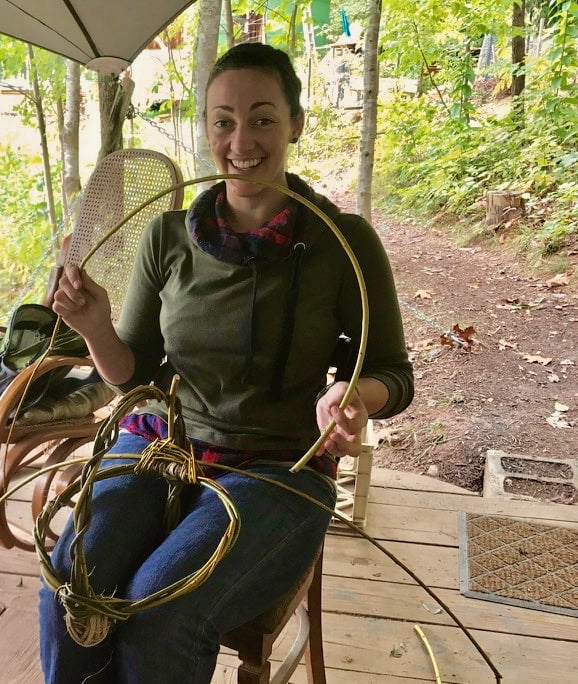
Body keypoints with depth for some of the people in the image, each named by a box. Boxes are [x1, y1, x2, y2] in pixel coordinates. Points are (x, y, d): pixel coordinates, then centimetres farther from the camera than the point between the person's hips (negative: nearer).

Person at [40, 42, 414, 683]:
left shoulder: (344, 241, -7)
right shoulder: (168, 236, 2)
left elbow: (394, 375, 1)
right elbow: (133, 372, 8)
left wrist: (356, 395, -23)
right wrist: (97, 329, -14)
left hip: (277, 468, -2)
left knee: (159, 611, -26)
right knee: (68, 578, -23)